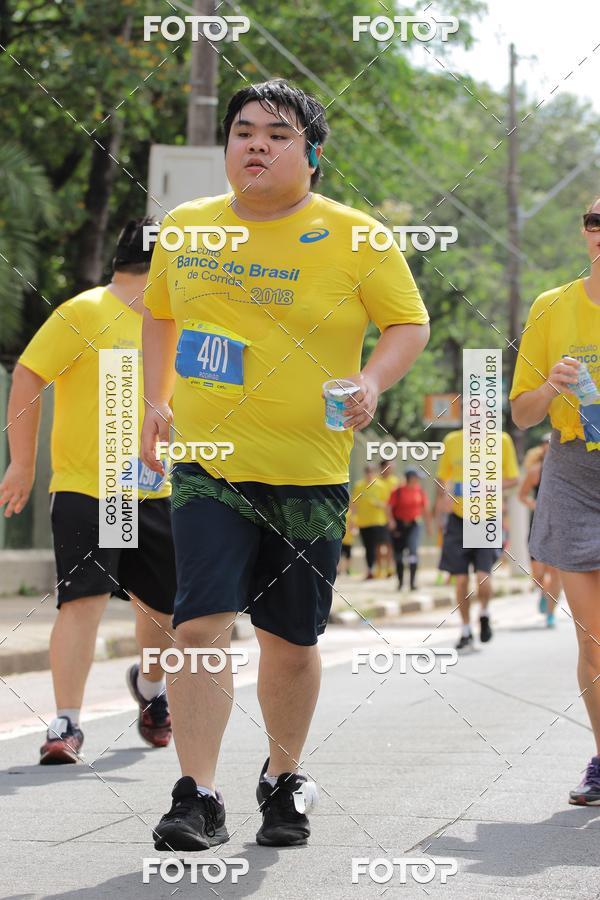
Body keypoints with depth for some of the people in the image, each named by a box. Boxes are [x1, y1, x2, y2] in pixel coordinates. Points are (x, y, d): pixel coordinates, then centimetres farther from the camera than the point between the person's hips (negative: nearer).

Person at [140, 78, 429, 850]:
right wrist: (156, 400, 12)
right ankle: (197, 799, -10)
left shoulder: (353, 238, -4)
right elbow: (160, 314, 22)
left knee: (290, 639, 9)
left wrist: (372, 382, -17)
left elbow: (410, 324, 1)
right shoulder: (186, 229, 6)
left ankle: (284, 778, 32)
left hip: (309, 475, -1)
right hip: (207, 466, 1)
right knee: (200, 624, -15)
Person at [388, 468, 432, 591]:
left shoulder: (420, 491, 3)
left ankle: (413, 581, -14)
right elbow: (389, 507, -7)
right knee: (398, 553, 6)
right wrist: (391, 520, -21)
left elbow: (426, 510, 10)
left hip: (414, 524, 0)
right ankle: (400, 580, 21)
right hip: (399, 525, 0)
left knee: (413, 550, -16)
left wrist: (429, 526, 11)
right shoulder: (398, 491, -5)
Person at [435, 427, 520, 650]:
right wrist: (441, 501, -7)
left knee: (483, 578, -12)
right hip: (458, 518, 2)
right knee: (461, 580, 2)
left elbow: (513, 478, 1)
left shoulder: (502, 440, -3)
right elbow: (442, 477, 12)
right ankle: (466, 631, 20)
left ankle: (484, 615, 20)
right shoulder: (452, 440, 4)